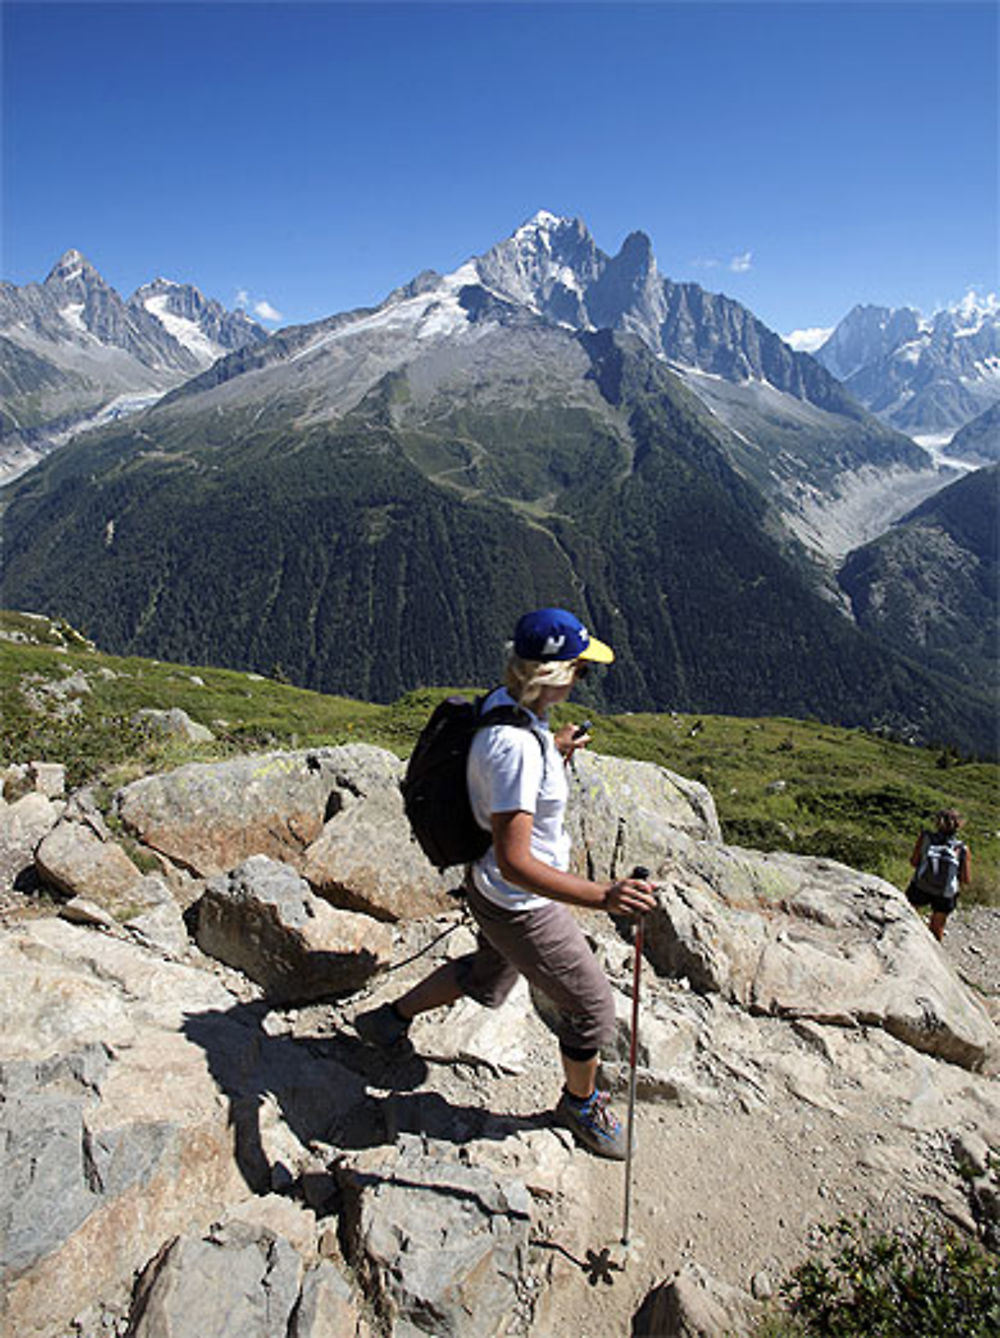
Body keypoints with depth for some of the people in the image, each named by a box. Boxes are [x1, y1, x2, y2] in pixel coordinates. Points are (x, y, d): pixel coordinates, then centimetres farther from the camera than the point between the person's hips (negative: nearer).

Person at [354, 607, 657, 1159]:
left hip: (491, 886, 9)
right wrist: (603, 897, -43)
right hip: (520, 906, -9)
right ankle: (580, 1102, 40)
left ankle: (390, 1020, 52)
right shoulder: (516, 745, -35)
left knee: (486, 977, 34)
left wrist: (553, 753, 6)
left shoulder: (503, 703, -5)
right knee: (591, 1006, 12)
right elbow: (515, 862, -37)